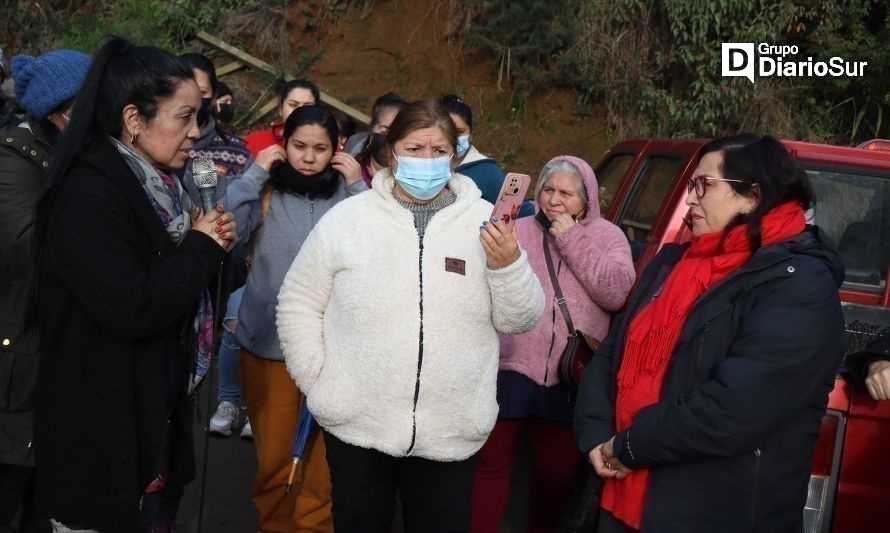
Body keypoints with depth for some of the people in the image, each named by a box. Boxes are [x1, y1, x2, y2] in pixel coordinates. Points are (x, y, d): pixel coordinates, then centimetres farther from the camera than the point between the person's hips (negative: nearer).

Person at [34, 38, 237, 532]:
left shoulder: (157, 185, 7)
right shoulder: (87, 197, -21)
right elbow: (132, 309, -29)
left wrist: (213, 244, -3)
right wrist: (202, 247, -16)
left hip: (157, 415, 9)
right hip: (101, 431, -9)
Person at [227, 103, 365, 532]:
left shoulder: (346, 195, 1)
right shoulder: (266, 192, -2)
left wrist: (359, 187, -13)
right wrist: (254, 173, -14)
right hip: (270, 342, -1)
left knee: (326, 456, 11)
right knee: (274, 454, 11)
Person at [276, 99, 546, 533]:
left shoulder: (486, 221, 1)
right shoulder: (347, 218, 0)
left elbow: (519, 319, 1)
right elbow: (298, 303, 6)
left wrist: (509, 265, -17)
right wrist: (316, 380, -1)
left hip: (452, 433, 0)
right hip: (356, 427, 0)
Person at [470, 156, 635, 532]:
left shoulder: (607, 237, 5)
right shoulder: (518, 230, 6)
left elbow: (618, 294, -12)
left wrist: (573, 241, -12)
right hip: (511, 370, 0)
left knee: (558, 473, 13)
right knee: (492, 464, 8)